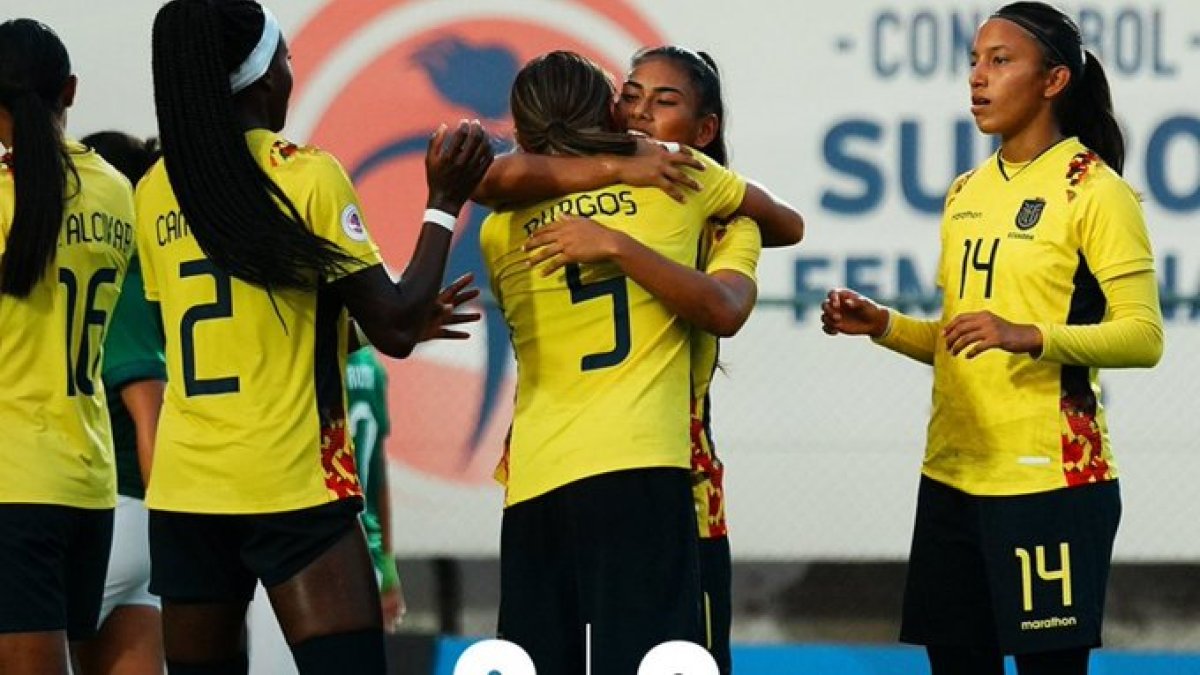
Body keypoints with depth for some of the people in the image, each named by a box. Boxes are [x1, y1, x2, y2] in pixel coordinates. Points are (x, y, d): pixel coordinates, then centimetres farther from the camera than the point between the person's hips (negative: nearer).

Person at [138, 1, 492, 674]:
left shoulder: (157, 191, 9)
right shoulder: (306, 176, -7)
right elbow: (394, 329, -7)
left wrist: (405, 321, 23)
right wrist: (445, 204, 3)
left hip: (183, 486, 5)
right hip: (288, 485, -5)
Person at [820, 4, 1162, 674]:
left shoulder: (1094, 191, -6)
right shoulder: (967, 193, 15)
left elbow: (1144, 336, -13)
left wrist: (1026, 336, -26)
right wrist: (884, 325, 6)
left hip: (1052, 480, -7)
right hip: (952, 475, 7)